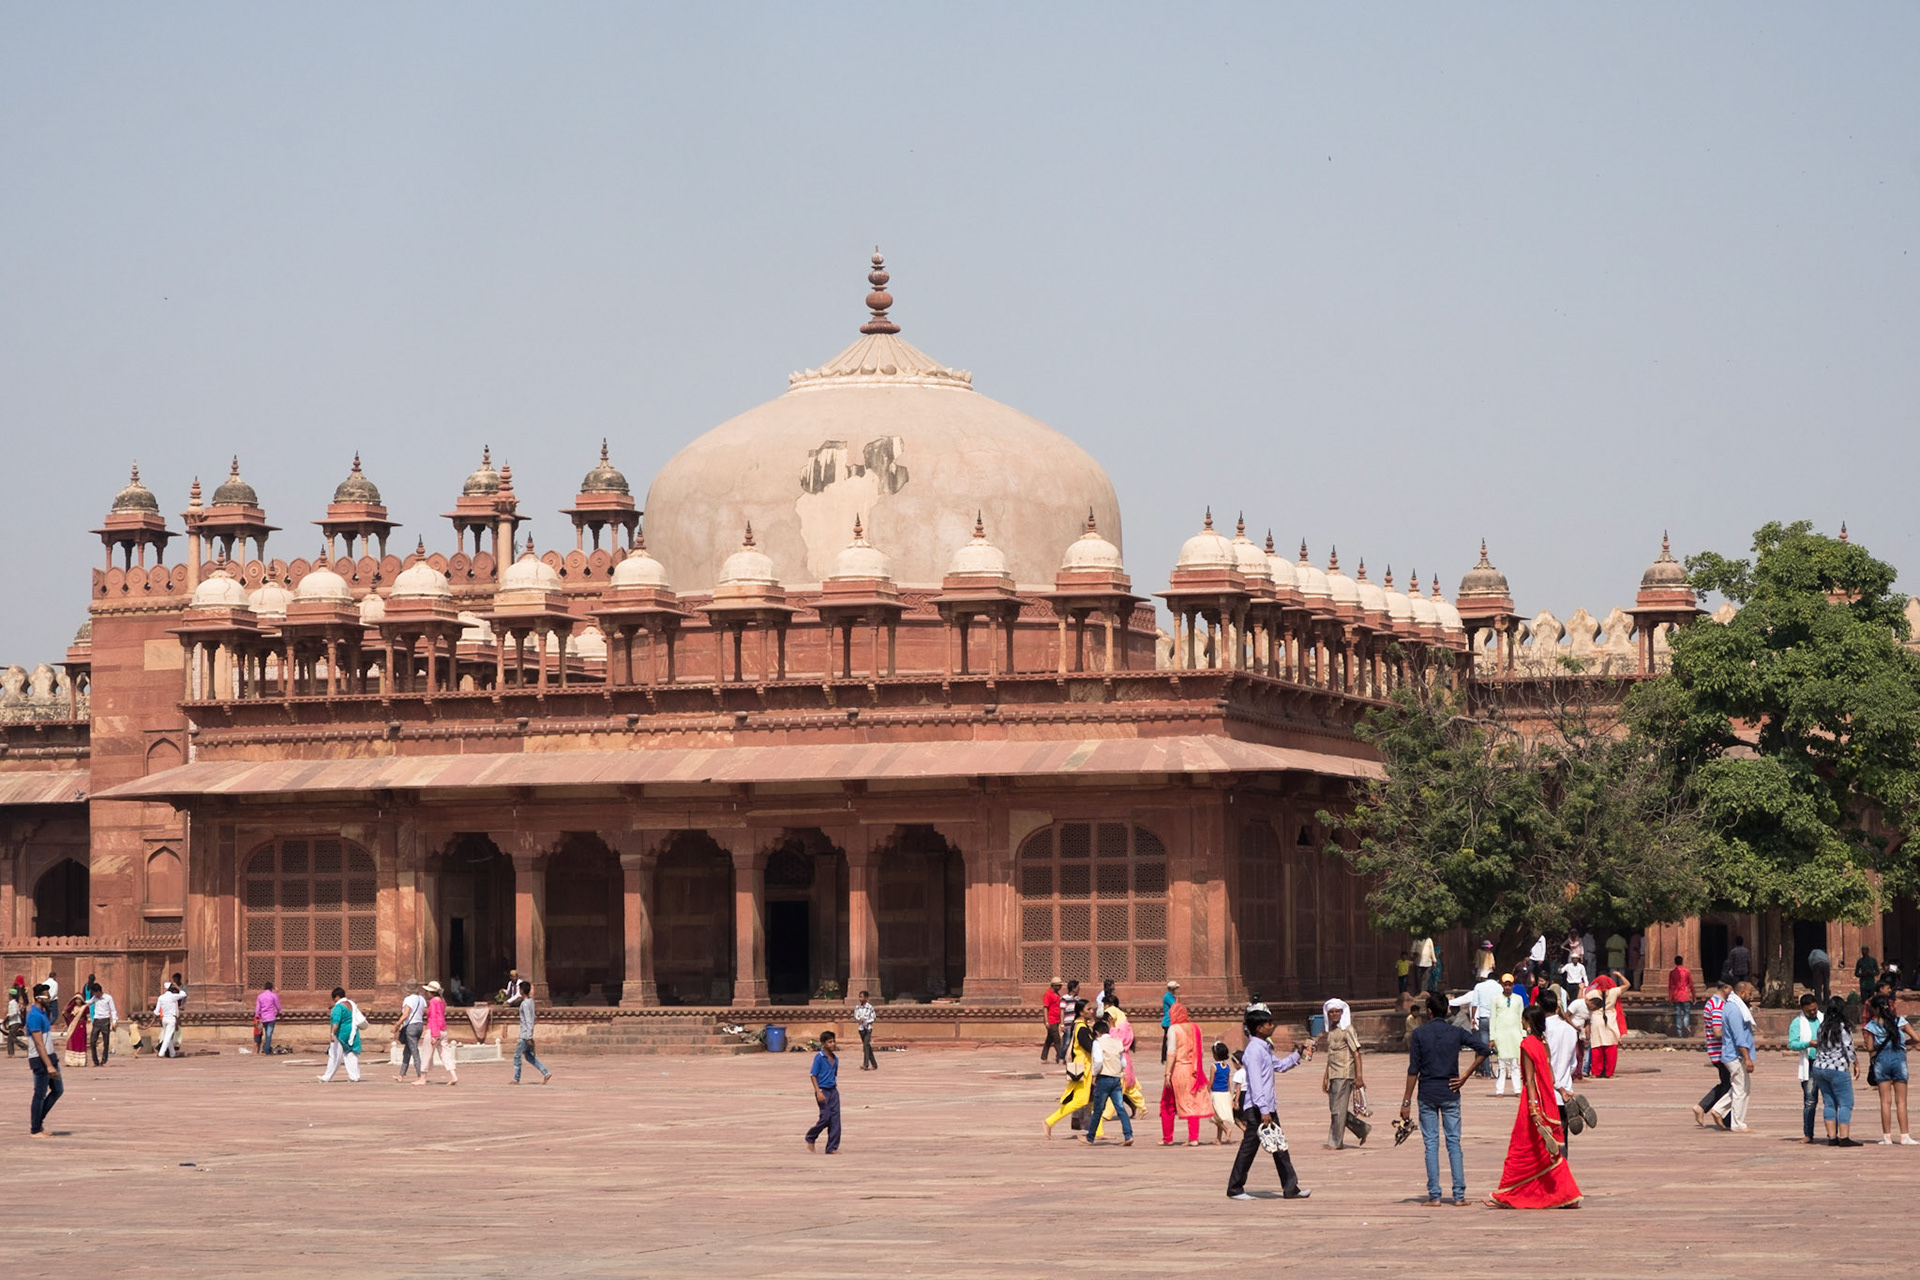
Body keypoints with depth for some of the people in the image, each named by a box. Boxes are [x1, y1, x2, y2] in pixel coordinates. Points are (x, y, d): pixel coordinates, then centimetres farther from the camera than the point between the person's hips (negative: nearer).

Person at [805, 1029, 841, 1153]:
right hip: (823, 1091, -6)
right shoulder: (819, 1058, -9)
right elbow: (813, 1075, -10)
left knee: (835, 1119, 0)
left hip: (833, 1090, 6)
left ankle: (832, 1148, 3)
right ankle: (810, 1138, 17)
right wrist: (818, 1092, -17)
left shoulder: (835, 1058, 10)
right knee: (826, 1117, -8)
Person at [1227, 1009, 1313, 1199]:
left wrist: (1298, 1055, 25)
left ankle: (1290, 1188, 12)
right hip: (1256, 1107, -10)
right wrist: (1263, 1110, -25)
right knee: (1249, 1147, -2)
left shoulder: (1264, 1048, 14)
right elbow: (1255, 1082, -22)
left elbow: (1279, 1066, 32)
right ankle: (1235, 1189, 7)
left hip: (1268, 1106, 10)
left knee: (1280, 1148, 9)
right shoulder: (1254, 1050, -16)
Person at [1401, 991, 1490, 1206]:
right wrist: (1465, 1075, -3)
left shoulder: (1419, 1035, -4)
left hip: (1427, 1093, -1)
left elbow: (1413, 1070, -5)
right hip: (1450, 1092, 1)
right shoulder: (1456, 1033, 1)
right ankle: (1459, 1194, 1)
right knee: (1454, 1143, 5)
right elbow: (1483, 1049, -8)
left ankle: (1434, 1195, 0)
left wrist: (1406, 1101, -2)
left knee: (1431, 1144, 3)